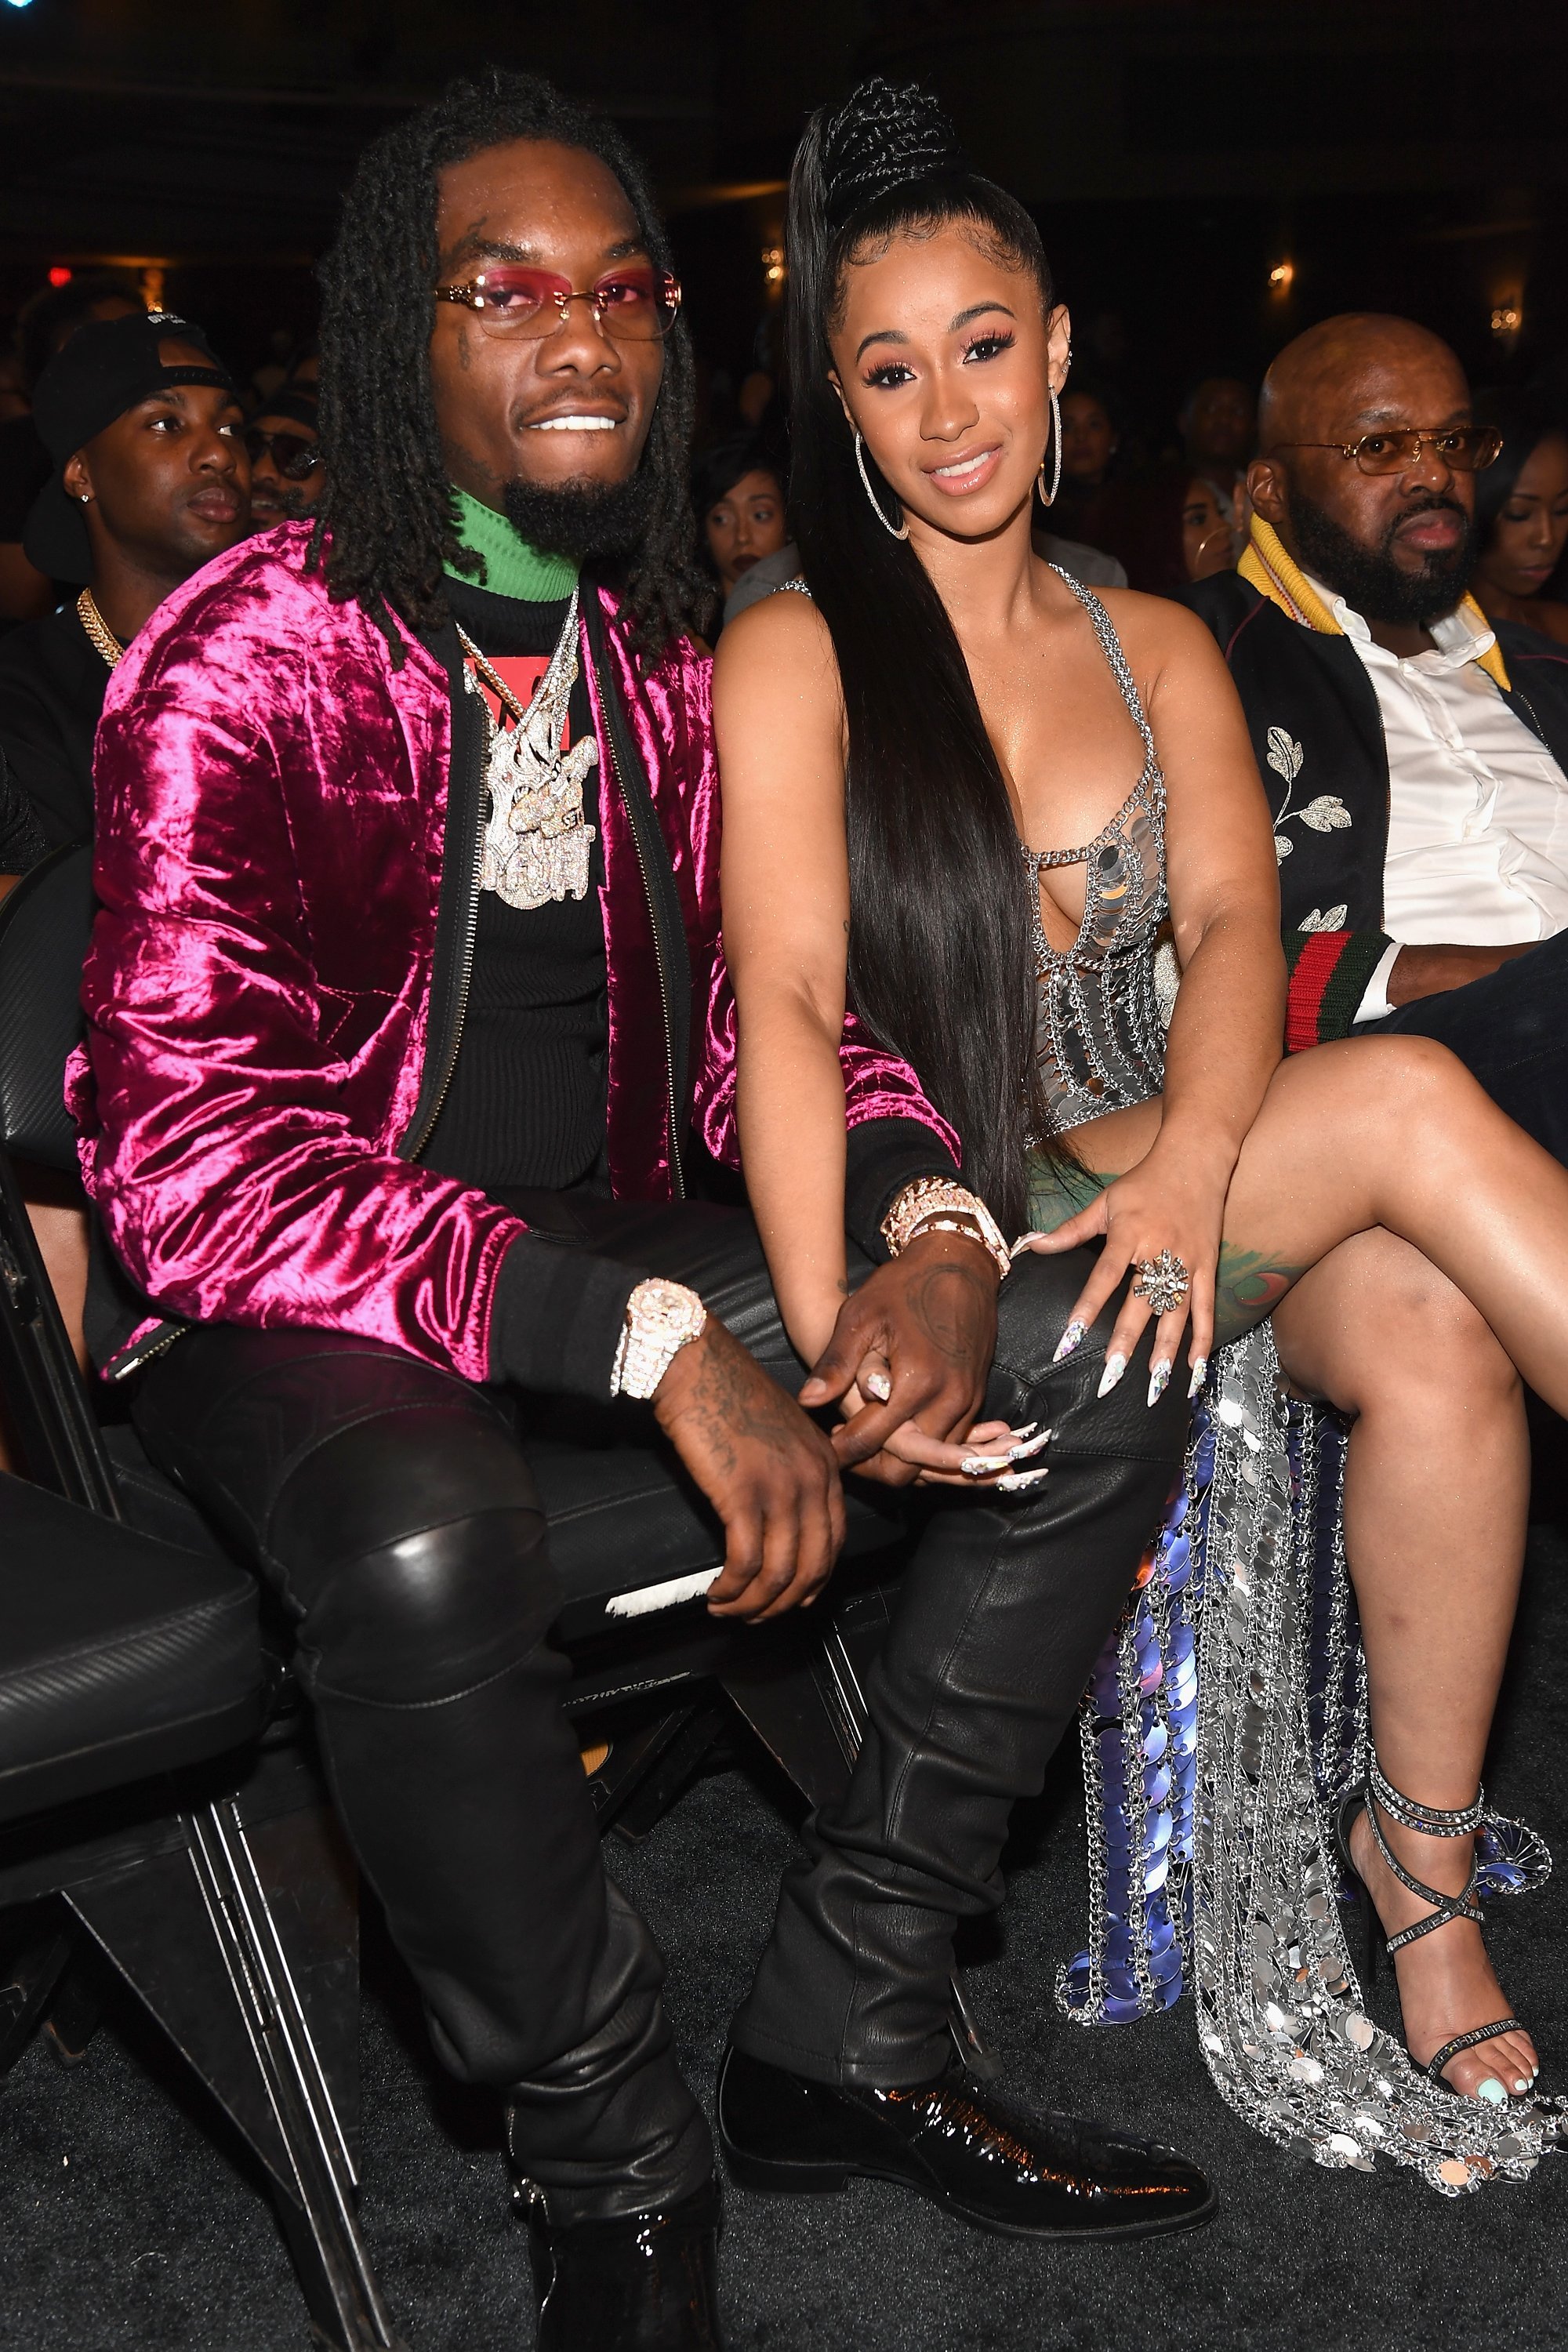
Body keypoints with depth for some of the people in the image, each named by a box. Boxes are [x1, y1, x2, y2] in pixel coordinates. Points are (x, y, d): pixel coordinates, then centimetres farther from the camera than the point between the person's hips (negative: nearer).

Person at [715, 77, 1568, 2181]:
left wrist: (1192, 1165, -23)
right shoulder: (793, 655, 2)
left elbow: (1233, 924, -1)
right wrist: (835, 1331, -28)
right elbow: (783, 1003, -12)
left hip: (1142, 1210, 4)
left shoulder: (1159, 649, 15)